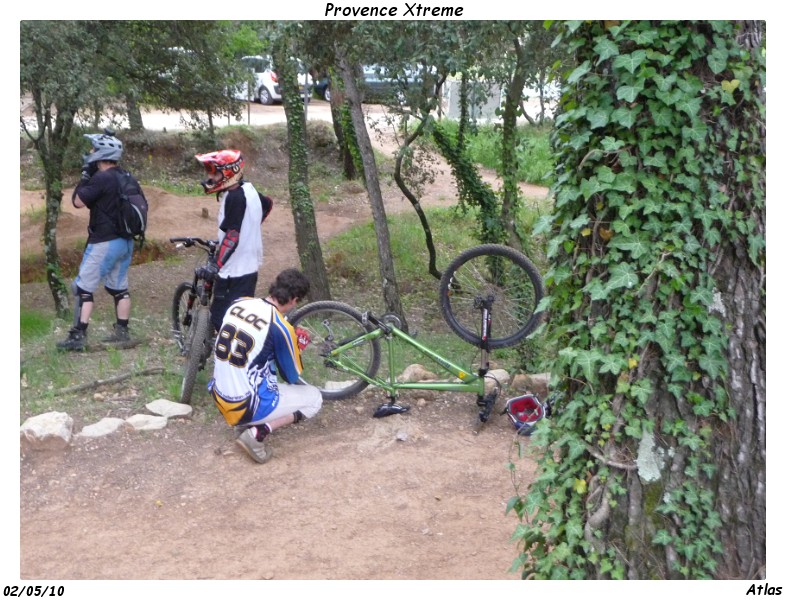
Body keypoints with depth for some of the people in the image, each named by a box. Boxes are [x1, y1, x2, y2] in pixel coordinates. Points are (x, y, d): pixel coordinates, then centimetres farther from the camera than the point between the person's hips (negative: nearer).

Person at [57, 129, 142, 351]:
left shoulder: (101, 178, -17)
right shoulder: (128, 178, 8)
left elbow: (78, 201, -12)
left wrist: (85, 175, -5)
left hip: (104, 243, -8)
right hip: (125, 241, 8)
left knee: (83, 288, -1)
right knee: (119, 288, 15)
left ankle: (78, 336, -3)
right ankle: (122, 332, 19)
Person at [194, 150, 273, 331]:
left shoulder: (234, 197, -20)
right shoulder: (248, 189, 7)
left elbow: (232, 235, -26)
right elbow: (268, 204, 27)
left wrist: (215, 265, -29)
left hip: (234, 270, -10)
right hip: (250, 266, 10)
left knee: (220, 319, -6)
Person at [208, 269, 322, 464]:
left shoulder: (238, 303, -1)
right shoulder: (281, 328, -19)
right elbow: (292, 377, -6)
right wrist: (297, 347, 11)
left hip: (219, 399, 7)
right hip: (246, 407, -7)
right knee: (314, 398, 11)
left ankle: (245, 421, 18)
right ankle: (258, 432, -4)